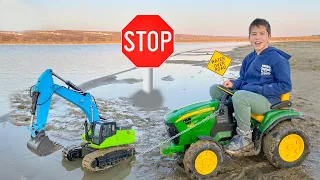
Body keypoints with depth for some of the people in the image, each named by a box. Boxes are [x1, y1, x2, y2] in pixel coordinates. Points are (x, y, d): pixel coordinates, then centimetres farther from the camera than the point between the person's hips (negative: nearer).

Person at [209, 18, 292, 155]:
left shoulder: (278, 59, -10)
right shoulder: (249, 58, 11)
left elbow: (286, 86, -12)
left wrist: (259, 89, -18)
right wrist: (233, 84, -6)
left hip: (267, 101, -8)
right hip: (246, 94, 8)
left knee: (239, 96, -38)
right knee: (215, 89, 2)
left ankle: (245, 138, -22)